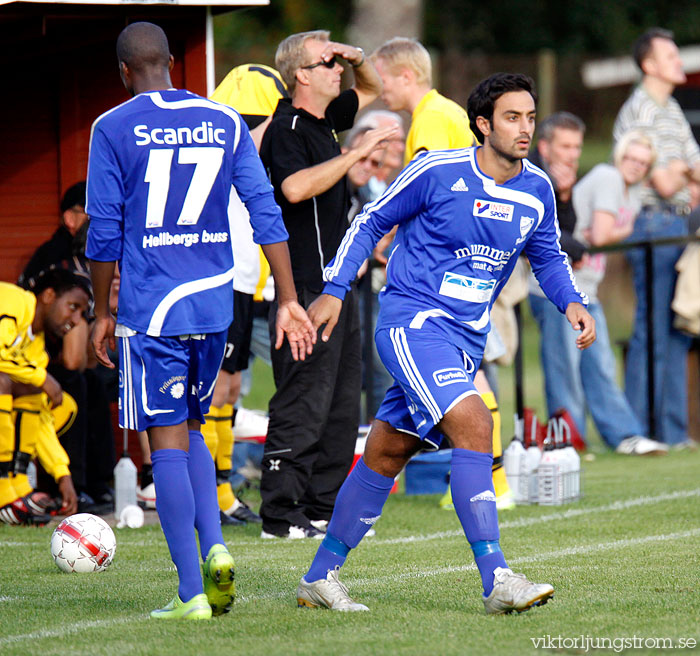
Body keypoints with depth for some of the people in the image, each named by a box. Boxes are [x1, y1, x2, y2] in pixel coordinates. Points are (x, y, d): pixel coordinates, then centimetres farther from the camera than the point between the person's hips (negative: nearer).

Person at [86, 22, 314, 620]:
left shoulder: (114, 128, -3)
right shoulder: (225, 122, 8)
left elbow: (105, 232, -4)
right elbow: (266, 213, 4)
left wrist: (102, 313, 6)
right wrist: (288, 301, 5)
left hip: (151, 308, -4)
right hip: (215, 304, 4)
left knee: (167, 441, -1)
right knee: (191, 429, 20)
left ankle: (192, 594, -6)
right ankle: (214, 548, -1)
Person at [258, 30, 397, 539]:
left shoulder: (324, 120, 13)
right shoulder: (286, 129, -14)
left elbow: (372, 89, 31)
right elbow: (296, 187, -33)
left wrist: (357, 58, 9)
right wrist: (357, 152, -29)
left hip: (337, 282, 10)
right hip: (307, 287, -10)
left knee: (343, 401, 11)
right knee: (304, 401, -9)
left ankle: (323, 507, 17)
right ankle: (280, 514, -6)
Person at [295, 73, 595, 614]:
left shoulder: (537, 191, 4)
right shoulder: (437, 172, -11)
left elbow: (548, 258, 20)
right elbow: (372, 222, 1)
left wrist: (573, 303, 1)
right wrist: (334, 290, -3)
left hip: (465, 340, 6)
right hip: (411, 320, -6)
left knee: (387, 454, 12)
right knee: (473, 424, -25)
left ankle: (321, 576, 23)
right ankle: (496, 580, -27)